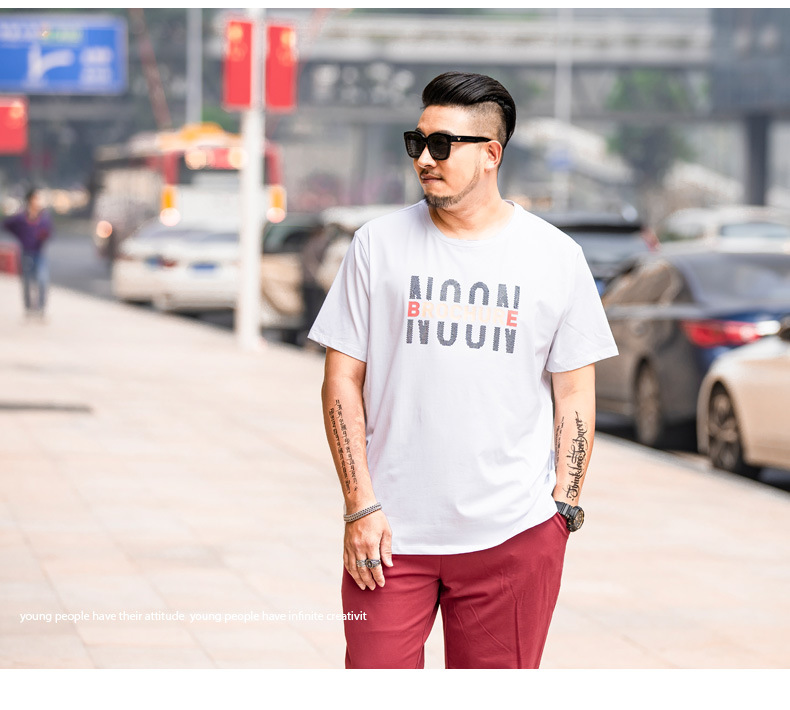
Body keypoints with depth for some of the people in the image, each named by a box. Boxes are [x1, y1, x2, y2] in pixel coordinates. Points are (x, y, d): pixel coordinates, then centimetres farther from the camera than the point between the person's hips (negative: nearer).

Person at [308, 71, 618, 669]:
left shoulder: (555, 256, 4)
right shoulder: (378, 245, 3)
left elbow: (575, 394, 7)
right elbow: (342, 379, 3)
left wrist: (564, 507, -1)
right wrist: (360, 506, -4)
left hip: (513, 533, 0)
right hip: (390, 533, 0)